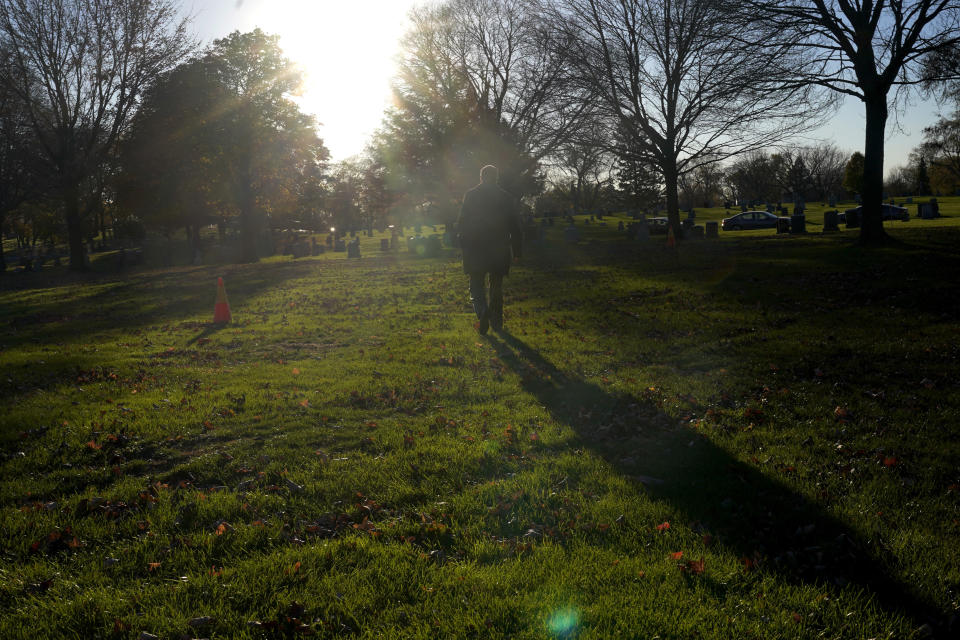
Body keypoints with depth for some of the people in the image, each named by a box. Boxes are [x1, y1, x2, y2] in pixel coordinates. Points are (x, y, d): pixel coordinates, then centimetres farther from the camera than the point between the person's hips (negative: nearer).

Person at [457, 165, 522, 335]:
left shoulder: (471, 195, -3)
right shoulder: (506, 197, 3)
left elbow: (462, 222, -5)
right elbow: (515, 227, 5)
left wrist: (463, 245, 5)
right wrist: (516, 250, 12)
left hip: (476, 251, -2)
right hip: (499, 251, 2)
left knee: (477, 286, 5)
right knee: (497, 287, 14)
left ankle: (483, 312, -21)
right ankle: (497, 322, 19)